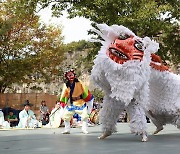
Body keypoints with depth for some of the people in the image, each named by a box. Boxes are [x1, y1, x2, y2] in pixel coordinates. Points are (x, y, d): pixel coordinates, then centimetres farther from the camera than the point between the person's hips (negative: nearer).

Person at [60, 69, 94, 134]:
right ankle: (67, 130, 18)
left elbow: (85, 91, -7)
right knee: (66, 116, 3)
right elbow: (63, 94, 7)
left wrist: (89, 99, -9)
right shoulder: (66, 85, -1)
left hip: (80, 102, -2)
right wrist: (62, 102, 4)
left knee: (85, 115, -10)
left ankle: (84, 129, 7)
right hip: (70, 103, 3)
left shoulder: (79, 83, -9)